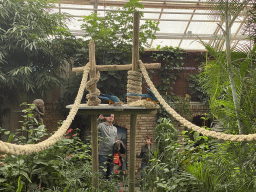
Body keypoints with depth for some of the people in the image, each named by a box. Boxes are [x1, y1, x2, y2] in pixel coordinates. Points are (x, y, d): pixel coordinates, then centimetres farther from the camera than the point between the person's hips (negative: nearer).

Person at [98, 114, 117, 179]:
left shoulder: (115, 128, 17)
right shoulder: (101, 125, -3)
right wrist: (99, 119, -31)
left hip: (112, 154, 6)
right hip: (103, 154, -6)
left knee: (110, 173, 13)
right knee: (101, 172, -4)